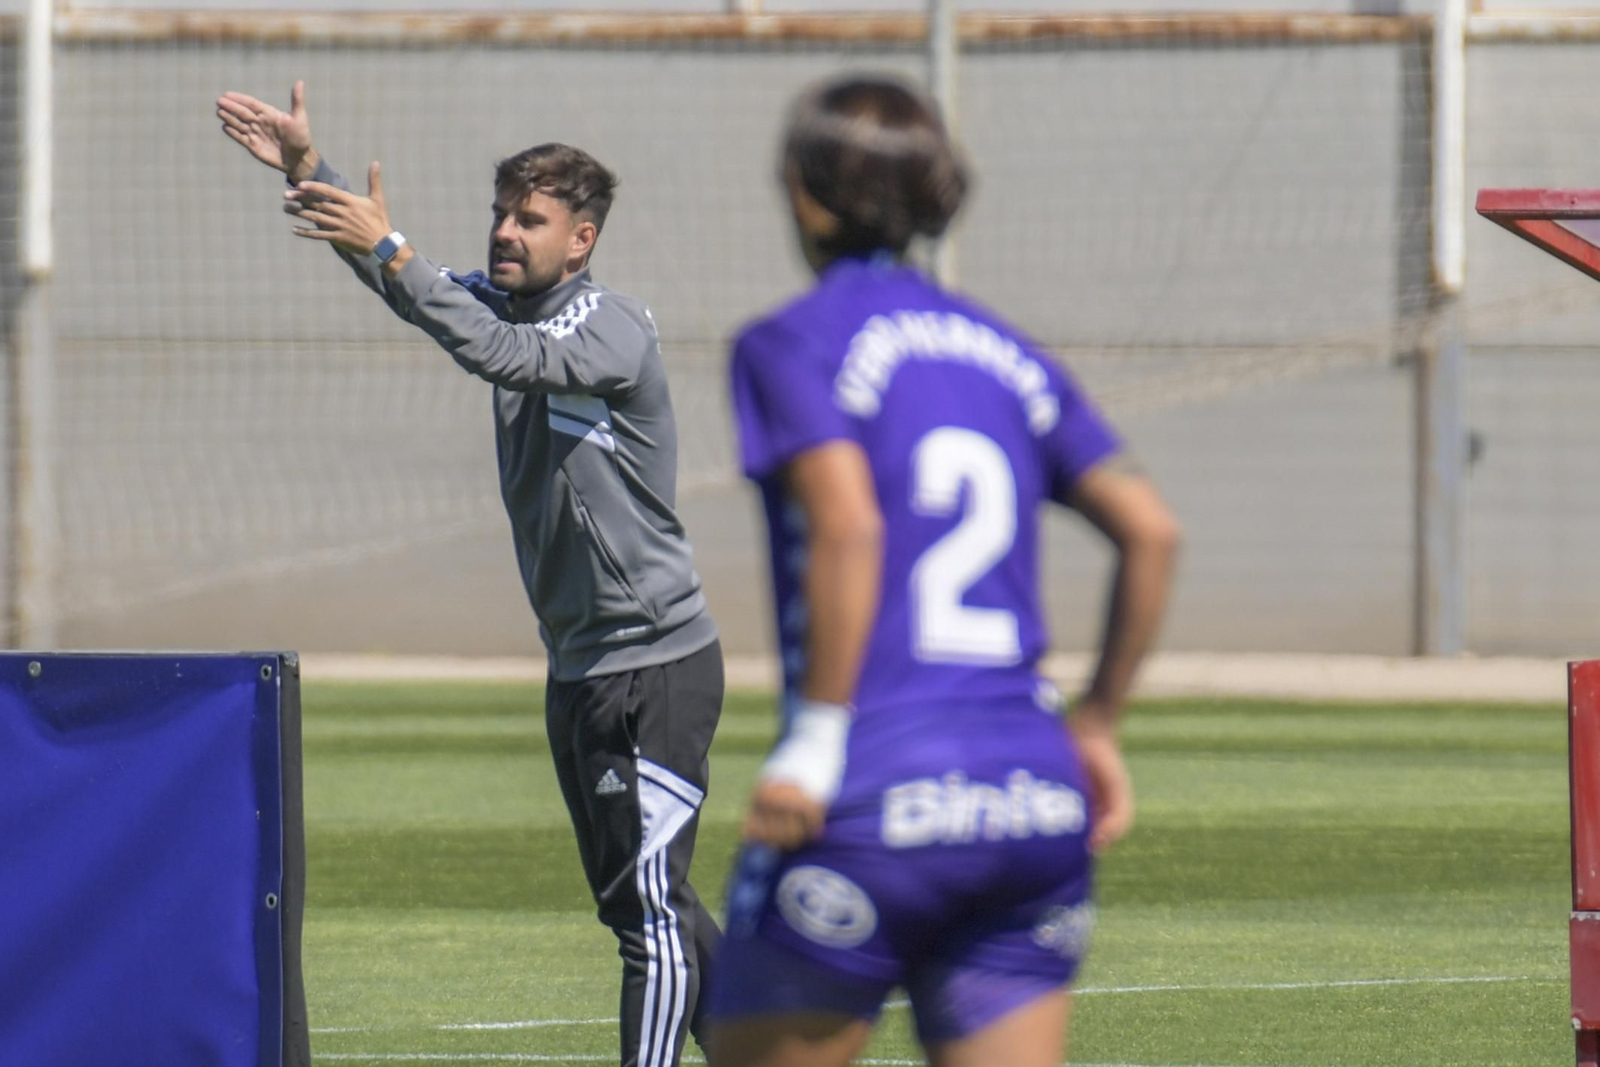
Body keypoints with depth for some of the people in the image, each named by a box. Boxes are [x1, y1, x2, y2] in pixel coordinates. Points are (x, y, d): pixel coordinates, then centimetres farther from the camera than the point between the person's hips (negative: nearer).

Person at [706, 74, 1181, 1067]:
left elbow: (847, 525, -17)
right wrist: (1095, 724, 18)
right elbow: (1152, 529, 10)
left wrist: (817, 740, -15)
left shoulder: (791, 343, -1)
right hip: (1036, 802, 5)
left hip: (872, 807, -5)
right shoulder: (1005, 353, 16)